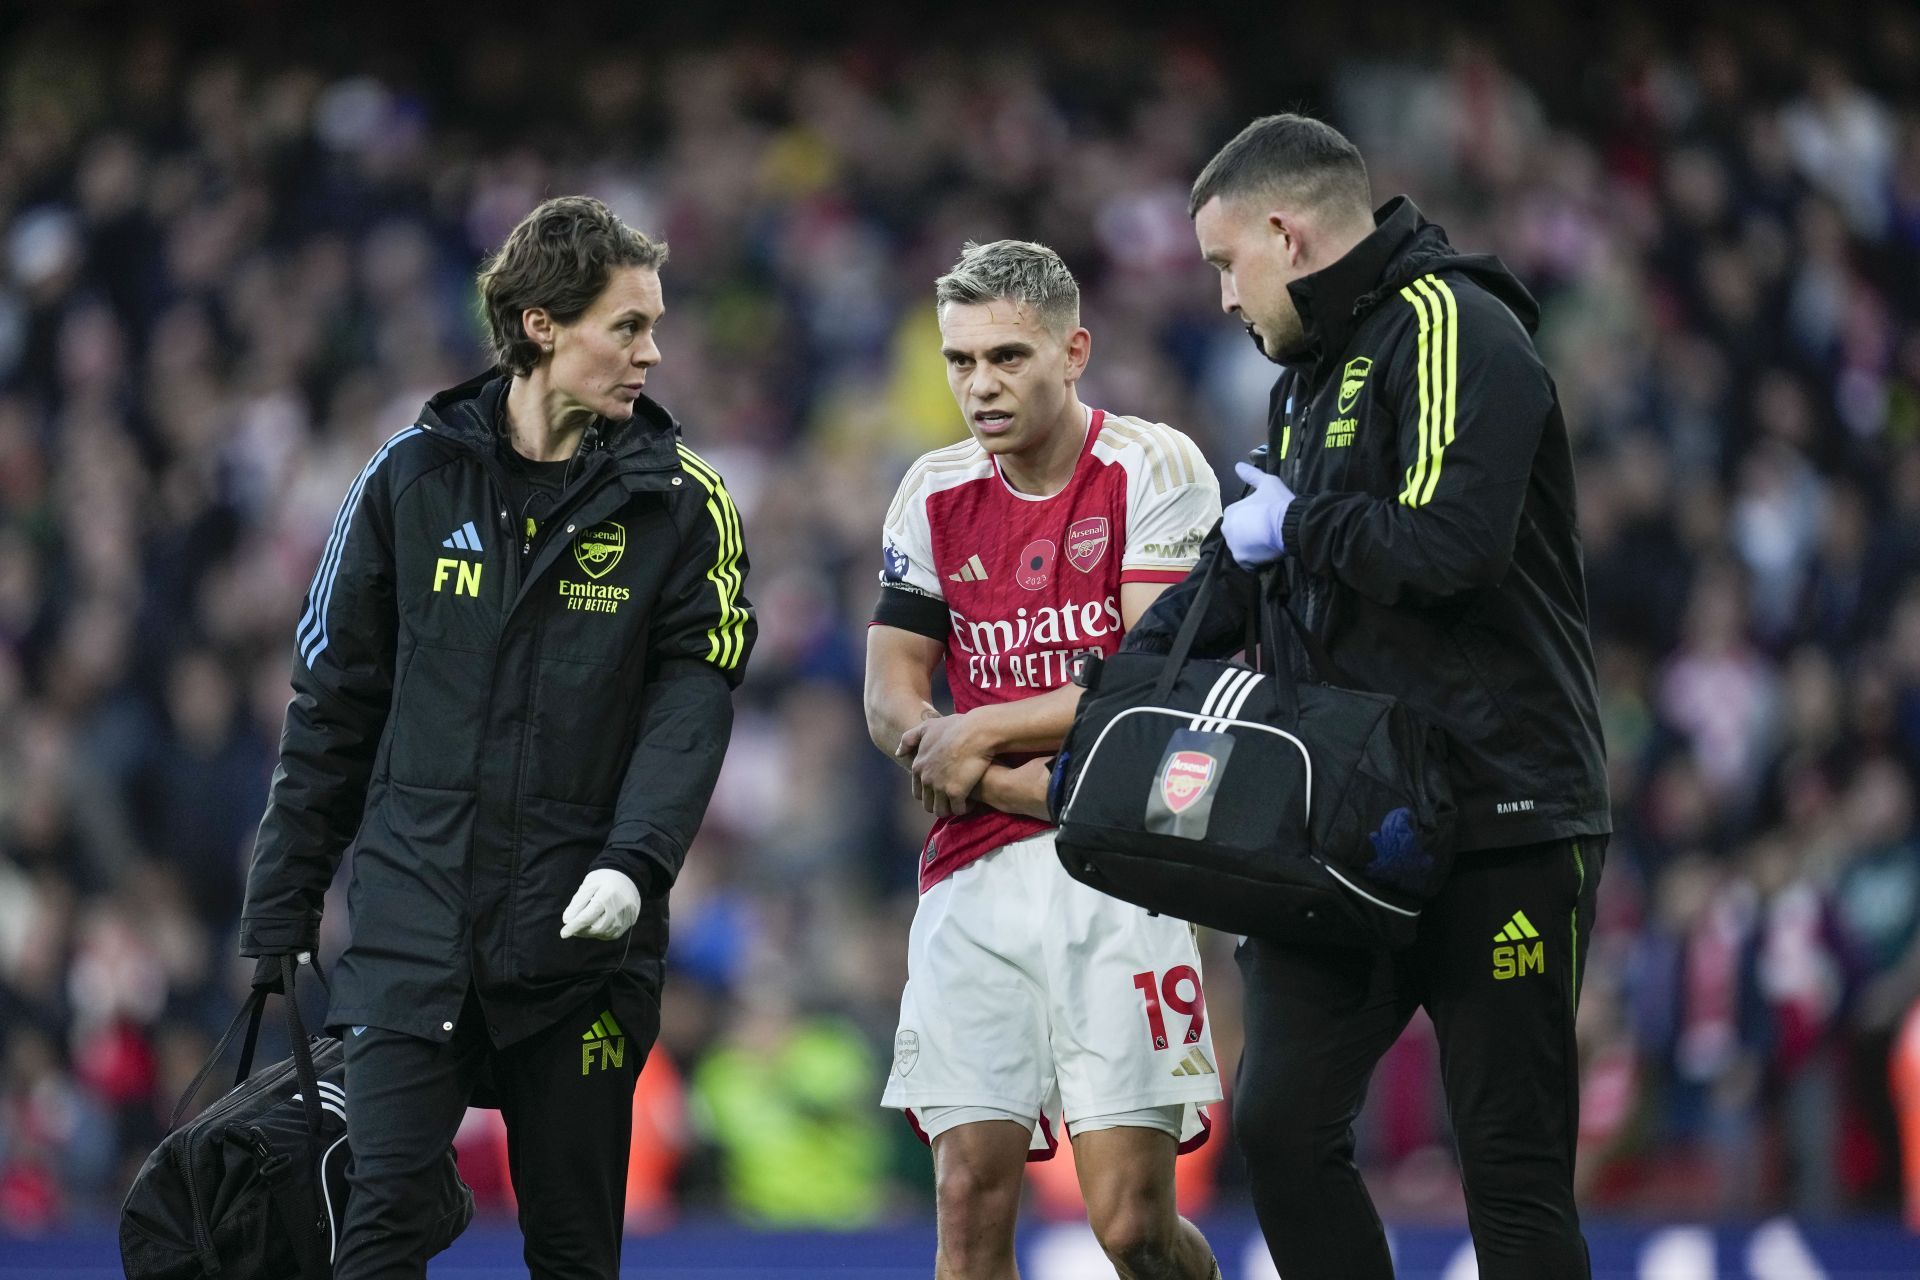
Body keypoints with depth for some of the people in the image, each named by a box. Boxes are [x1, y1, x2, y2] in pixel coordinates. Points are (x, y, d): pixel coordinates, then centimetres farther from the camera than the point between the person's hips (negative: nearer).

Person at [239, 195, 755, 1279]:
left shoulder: (679, 503, 2)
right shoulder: (414, 478, 4)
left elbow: (693, 702, -6)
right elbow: (335, 701, 9)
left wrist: (636, 862, -23)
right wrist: (282, 907, 8)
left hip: (578, 937, 0)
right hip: (413, 922, 0)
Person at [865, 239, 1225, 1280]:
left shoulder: (1154, 470, -3)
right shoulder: (935, 495, 12)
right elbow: (891, 704, 8)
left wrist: (979, 735, -5)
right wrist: (1044, 786, -8)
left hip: (1116, 878, -4)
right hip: (973, 875, 4)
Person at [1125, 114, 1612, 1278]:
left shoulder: (1451, 329, -11)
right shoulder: (1317, 363, 18)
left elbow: (1449, 544, -26)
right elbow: (1251, 568, 29)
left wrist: (1298, 524, -10)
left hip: (1498, 821, -9)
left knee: (1514, 1170, -5)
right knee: (1281, 1126, 1)